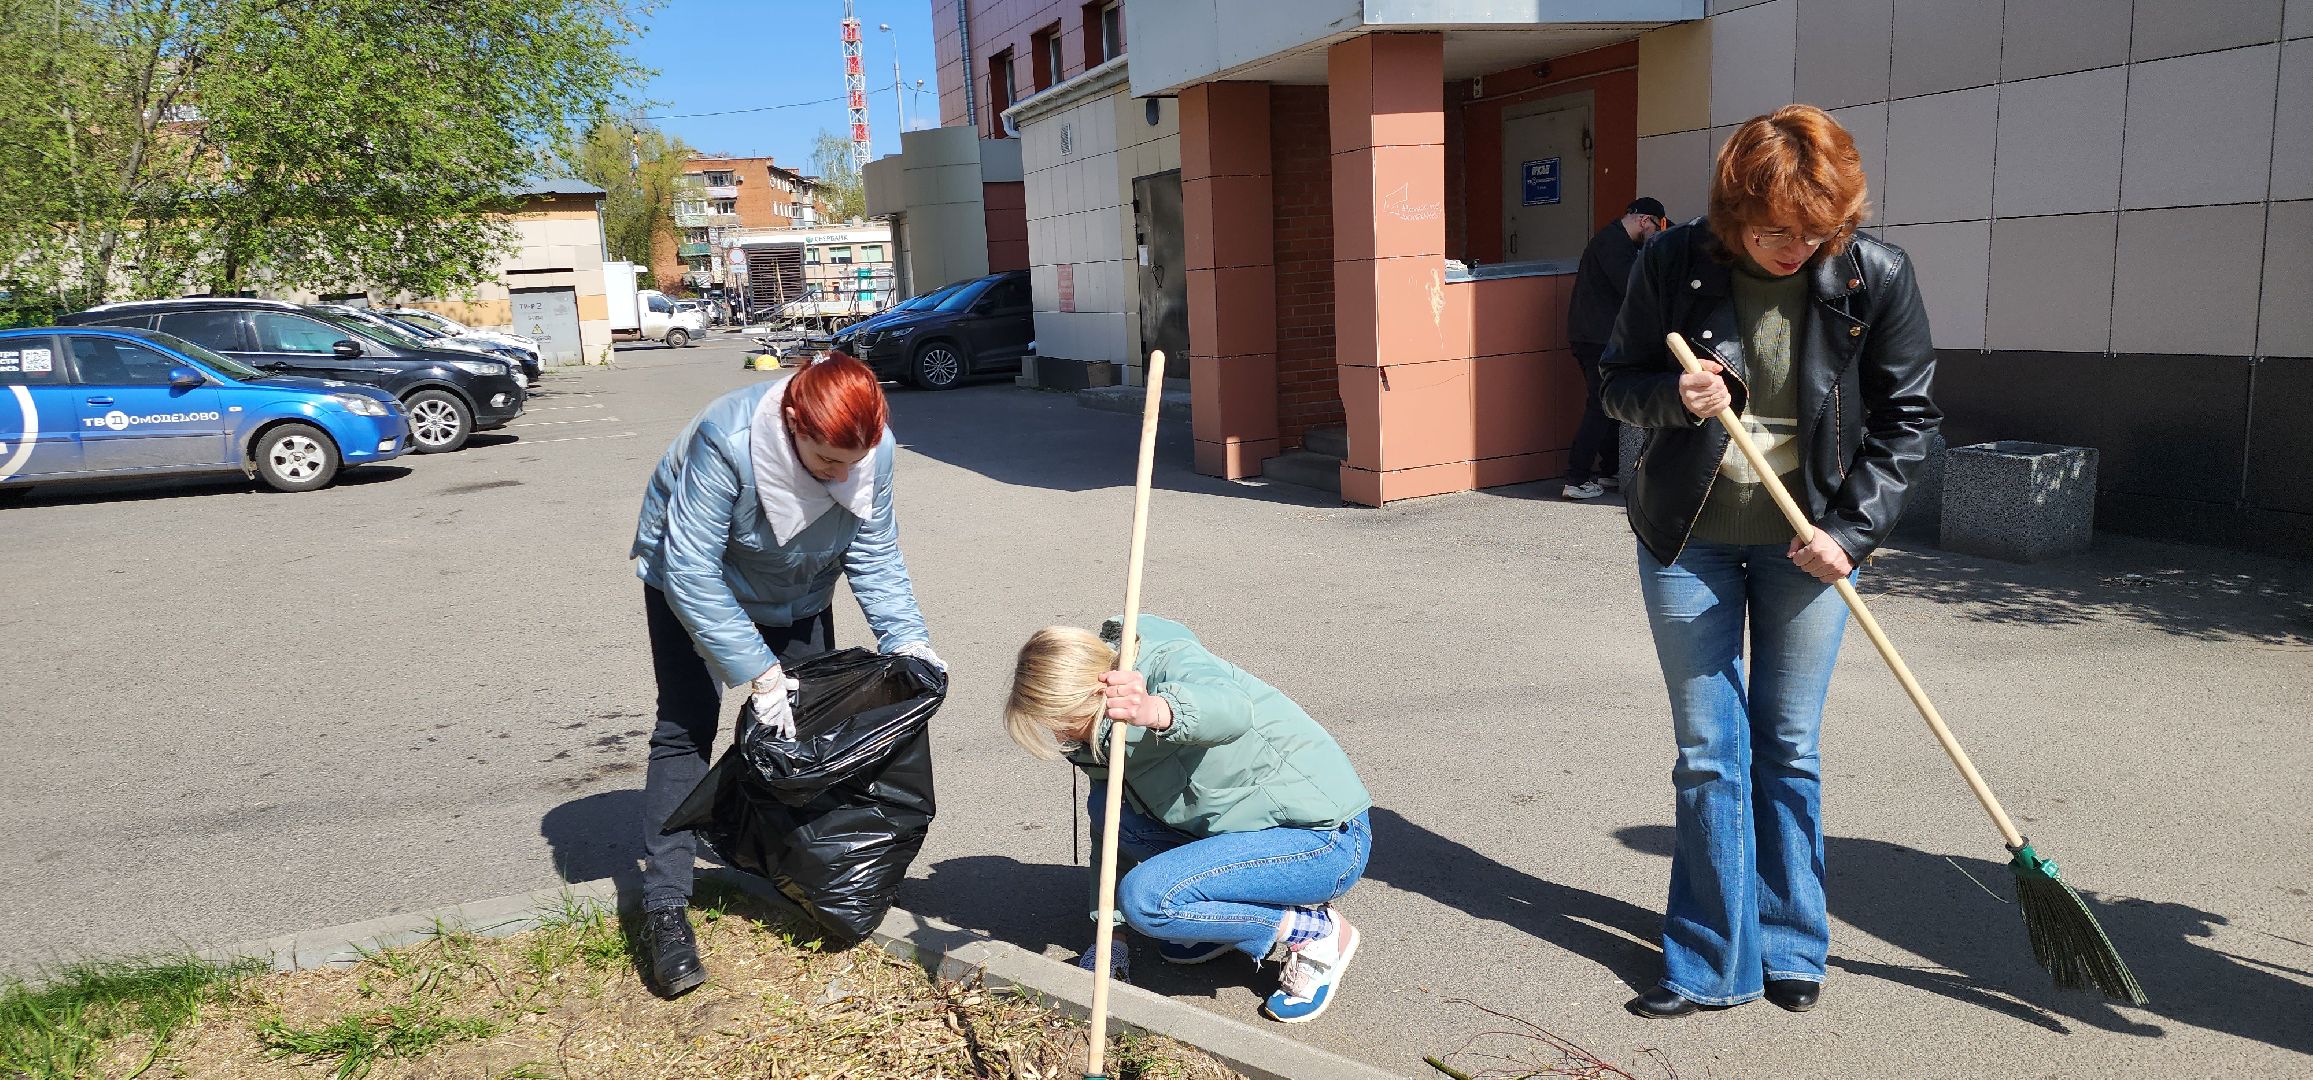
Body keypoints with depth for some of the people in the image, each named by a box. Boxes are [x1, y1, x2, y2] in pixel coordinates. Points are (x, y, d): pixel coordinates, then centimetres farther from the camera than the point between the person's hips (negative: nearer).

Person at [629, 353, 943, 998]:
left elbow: (875, 555, -13)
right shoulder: (726, 443, -40)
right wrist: (759, 674, -37)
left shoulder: (873, 448, -26)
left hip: (797, 592, 5)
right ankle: (664, 907, -9)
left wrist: (906, 636, -26)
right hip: (693, 583, -4)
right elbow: (692, 575, -36)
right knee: (686, 730, -12)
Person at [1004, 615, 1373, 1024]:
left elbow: (1231, 711, -48)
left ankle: (1316, 930, -5)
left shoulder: (1172, 662, -24)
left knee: (1146, 898, -22)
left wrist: (1156, 711, -68)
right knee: (1107, 807, -4)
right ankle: (1236, 917, 8)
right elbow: (1109, 828, 11)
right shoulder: (1102, 724, 2)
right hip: (1249, 823, 9)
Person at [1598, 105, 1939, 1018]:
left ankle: (1790, 949, 27)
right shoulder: (1676, 264, -9)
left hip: (1809, 540, 0)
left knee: (1789, 752, 9)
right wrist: (1670, 397, -21)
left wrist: (1851, 529, -12)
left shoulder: (1876, 276, -9)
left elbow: (1906, 418, -1)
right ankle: (1713, 964, 17)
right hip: (1688, 539, 0)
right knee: (1708, 755, 5)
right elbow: (1617, 382, 1)